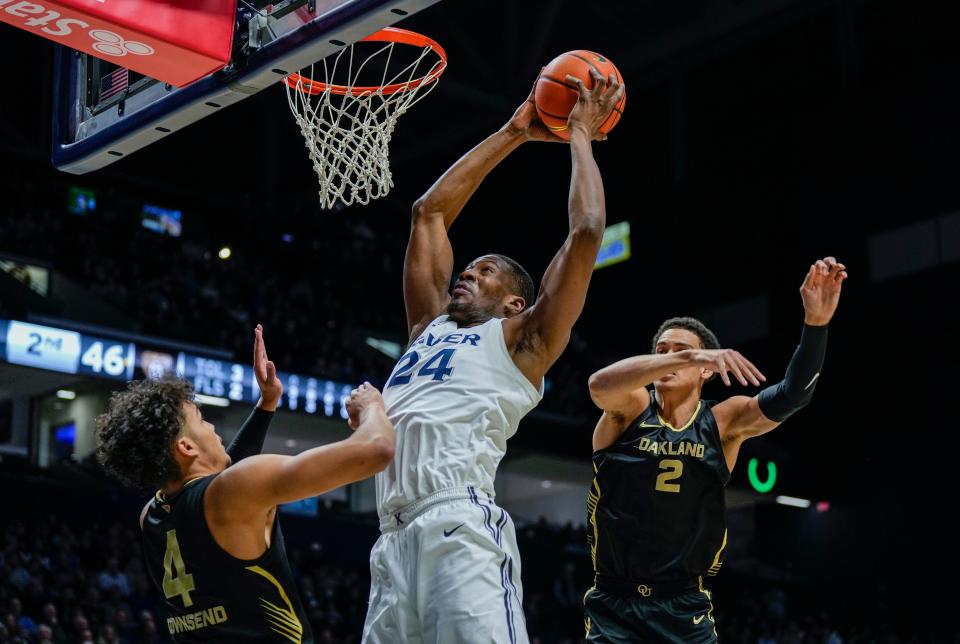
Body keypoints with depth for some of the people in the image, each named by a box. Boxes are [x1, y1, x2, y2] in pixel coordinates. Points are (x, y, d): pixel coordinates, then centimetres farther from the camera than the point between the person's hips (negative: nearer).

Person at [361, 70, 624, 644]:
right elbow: (430, 212, 34)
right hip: (396, 539, 6)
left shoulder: (521, 340, 14)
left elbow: (587, 232, 4)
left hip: (462, 531, -6)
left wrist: (581, 137, 17)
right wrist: (513, 134, 36)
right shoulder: (430, 325, 30)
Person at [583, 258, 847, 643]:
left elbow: (791, 397, -14)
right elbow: (598, 385, -28)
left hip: (685, 608, 2)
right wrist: (685, 357, -42)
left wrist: (815, 322, -29)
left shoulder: (724, 422, 1)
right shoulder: (630, 408, -5)